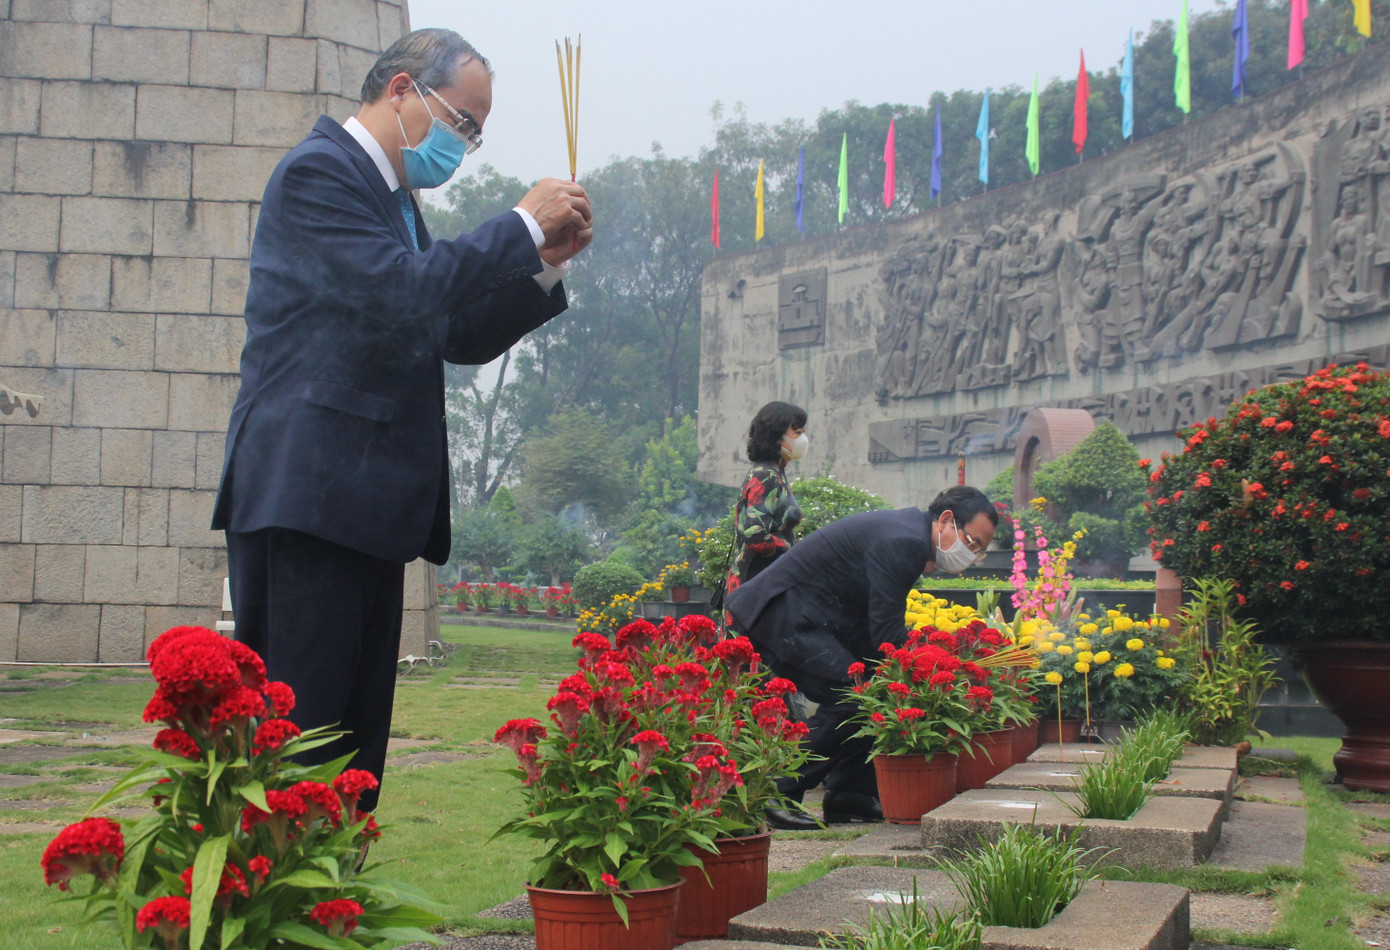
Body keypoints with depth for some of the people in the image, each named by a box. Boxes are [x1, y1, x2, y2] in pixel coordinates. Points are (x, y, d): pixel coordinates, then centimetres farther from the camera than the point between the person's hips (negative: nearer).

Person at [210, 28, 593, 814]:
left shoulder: (395, 197, 21)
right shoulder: (318, 172, -7)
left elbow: (462, 337, 22)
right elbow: (401, 293, -22)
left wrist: (544, 263, 9)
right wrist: (523, 225, -12)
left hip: (370, 504, 10)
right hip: (307, 500, -10)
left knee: (358, 730, 10)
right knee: (295, 730, -9)